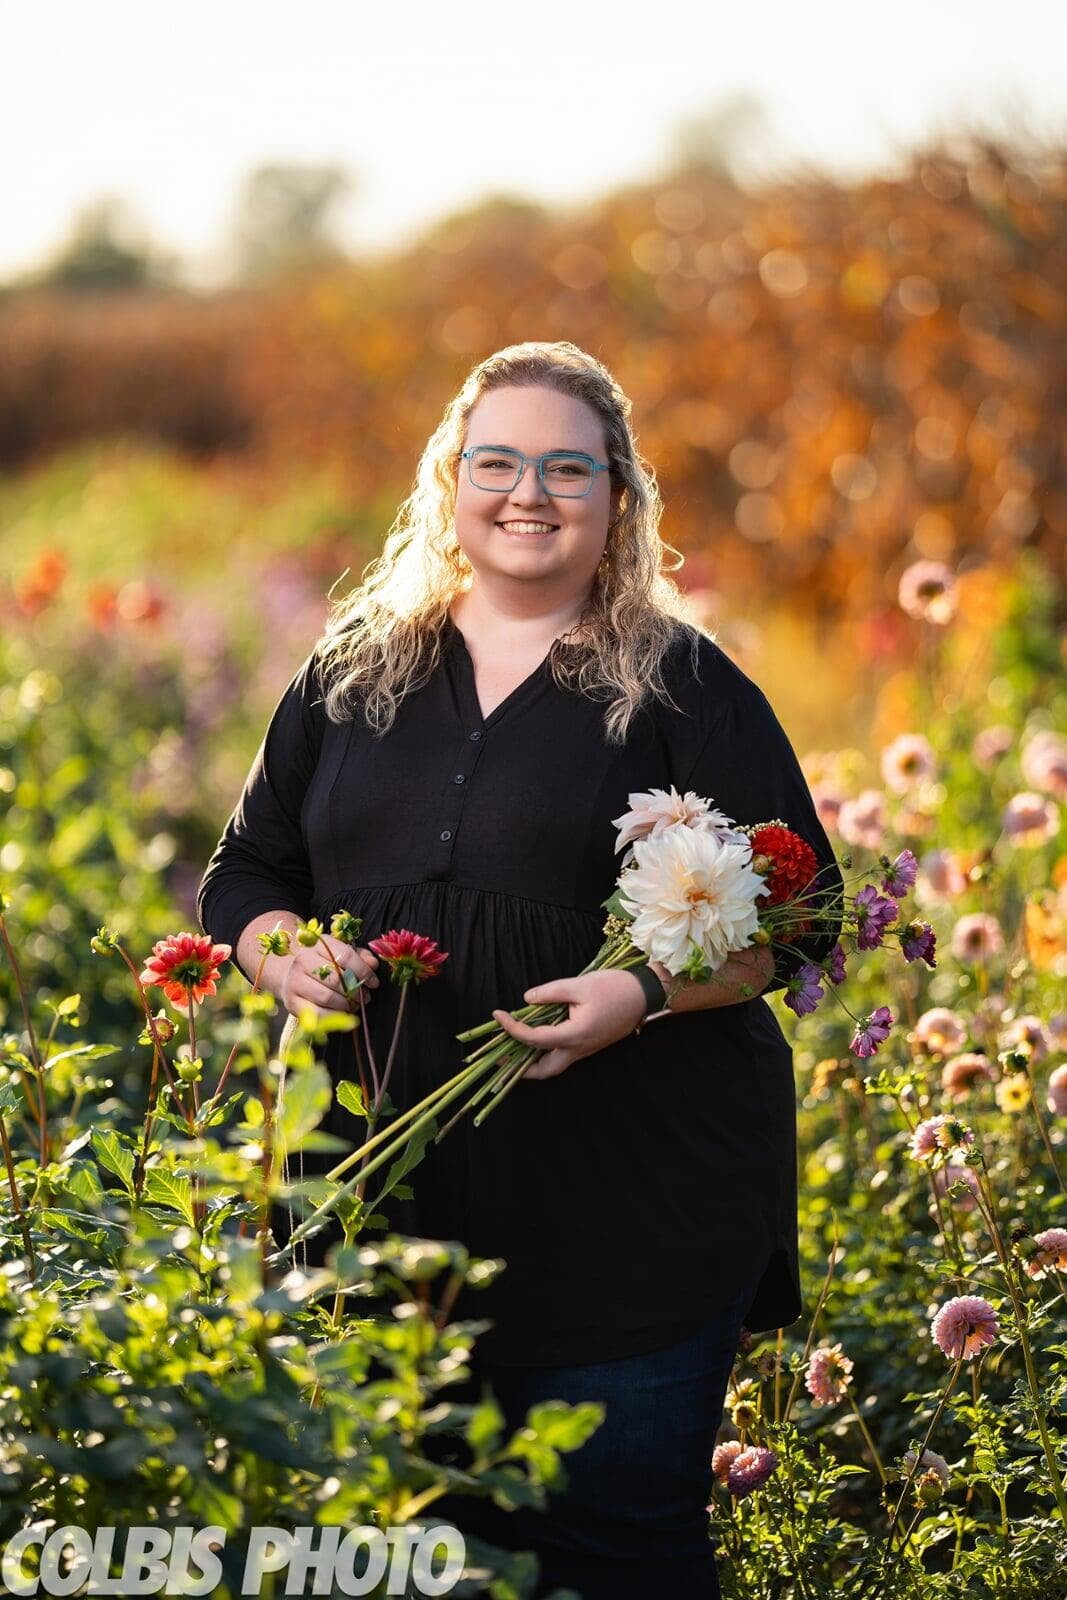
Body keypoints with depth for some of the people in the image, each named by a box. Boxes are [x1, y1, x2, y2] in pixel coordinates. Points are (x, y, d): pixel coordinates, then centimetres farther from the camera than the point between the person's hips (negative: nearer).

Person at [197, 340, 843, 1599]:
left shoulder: (683, 685, 2)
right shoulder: (350, 675, 13)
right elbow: (244, 876, 18)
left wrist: (641, 994, -18)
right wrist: (287, 957, -5)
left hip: (626, 1206, -3)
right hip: (384, 1198, 4)